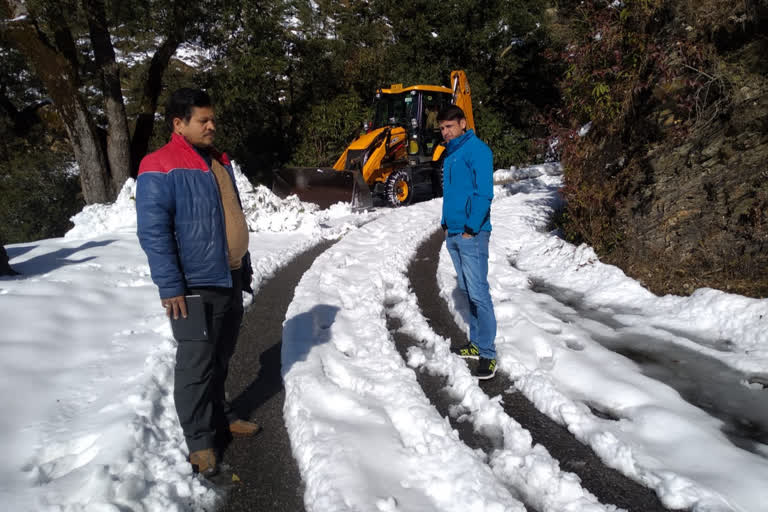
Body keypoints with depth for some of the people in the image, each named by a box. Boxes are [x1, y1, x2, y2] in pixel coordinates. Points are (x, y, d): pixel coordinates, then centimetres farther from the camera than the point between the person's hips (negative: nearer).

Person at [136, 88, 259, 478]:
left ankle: (220, 418, 36)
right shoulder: (160, 168, -13)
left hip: (230, 280, 8)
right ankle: (199, 440, 18)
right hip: (198, 286, -8)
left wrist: (244, 266, 20)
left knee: (221, 358, 20)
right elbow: (153, 233, -18)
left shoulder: (218, 162, 13)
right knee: (196, 366, 3)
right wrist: (171, 289, -21)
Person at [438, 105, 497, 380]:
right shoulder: (450, 154, 16)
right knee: (468, 292, 15)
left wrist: (471, 228, -18)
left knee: (479, 293, -8)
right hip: (453, 234, 9)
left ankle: (488, 354, -1)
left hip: (471, 235, -9)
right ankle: (477, 343, 26)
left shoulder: (476, 149, -9)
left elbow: (484, 193, -17)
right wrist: (446, 224, 15)